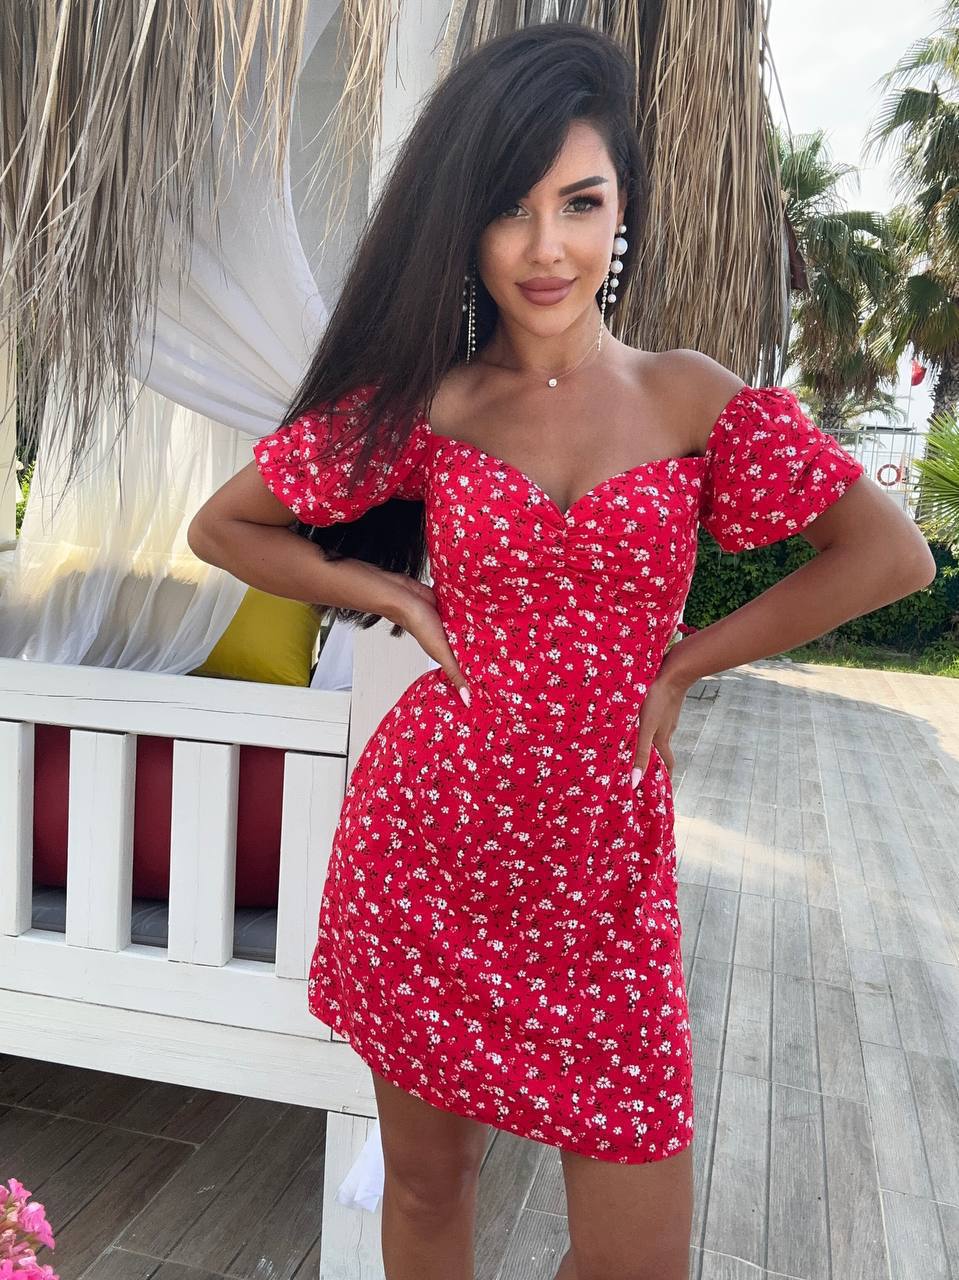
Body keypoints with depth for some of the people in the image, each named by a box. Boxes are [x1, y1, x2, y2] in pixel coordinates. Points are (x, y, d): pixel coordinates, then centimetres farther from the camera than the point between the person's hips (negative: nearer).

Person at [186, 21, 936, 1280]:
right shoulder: (424, 402, -1)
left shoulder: (688, 395, 0)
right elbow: (222, 527, 7)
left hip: (603, 861, 1)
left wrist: (682, 662, -4)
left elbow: (891, 554, -1)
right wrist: (398, 599, -3)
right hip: (427, 842, 0)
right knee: (426, 1178, 18)